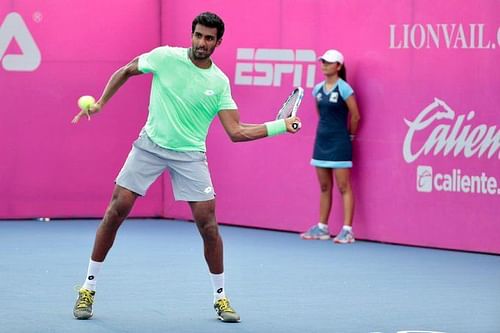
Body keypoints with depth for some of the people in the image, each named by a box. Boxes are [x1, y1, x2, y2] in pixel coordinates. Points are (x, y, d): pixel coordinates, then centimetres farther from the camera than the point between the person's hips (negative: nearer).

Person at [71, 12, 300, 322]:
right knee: (116, 210, -6)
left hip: (190, 154, 0)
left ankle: (221, 296, 11)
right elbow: (125, 71, 11)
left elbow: (236, 132, -4)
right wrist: (100, 103, 4)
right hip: (150, 145, 0)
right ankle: (89, 288, 7)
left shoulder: (220, 82, -3)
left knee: (208, 224, -6)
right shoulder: (164, 57, -5)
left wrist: (280, 126, -13)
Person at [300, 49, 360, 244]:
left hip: (339, 143, -7)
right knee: (324, 187, 12)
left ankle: (347, 230, -7)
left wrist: (350, 135, 1)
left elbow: (355, 116, -8)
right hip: (322, 141, 7)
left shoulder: (344, 88, -11)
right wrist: (325, 130, 14)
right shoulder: (318, 89, 8)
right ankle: (322, 228, 17)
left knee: (344, 187, -6)